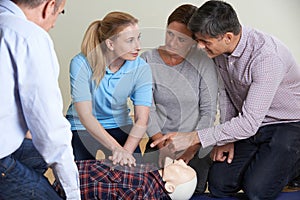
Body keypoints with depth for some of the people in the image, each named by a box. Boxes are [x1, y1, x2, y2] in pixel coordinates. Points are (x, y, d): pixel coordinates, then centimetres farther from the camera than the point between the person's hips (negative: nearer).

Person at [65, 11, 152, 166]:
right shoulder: (81, 64, -21)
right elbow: (85, 115, -25)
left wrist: (126, 151, -35)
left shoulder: (141, 68, -13)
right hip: (83, 128, -2)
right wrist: (117, 148, -35)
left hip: (120, 126, 3)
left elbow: (142, 119, -18)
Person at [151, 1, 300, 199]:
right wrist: (226, 138, 0)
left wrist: (193, 137, -34)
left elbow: (249, 123, -34)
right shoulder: (219, 48, -10)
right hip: (252, 121, 6)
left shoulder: (267, 57, -34)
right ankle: (261, 160, 21)